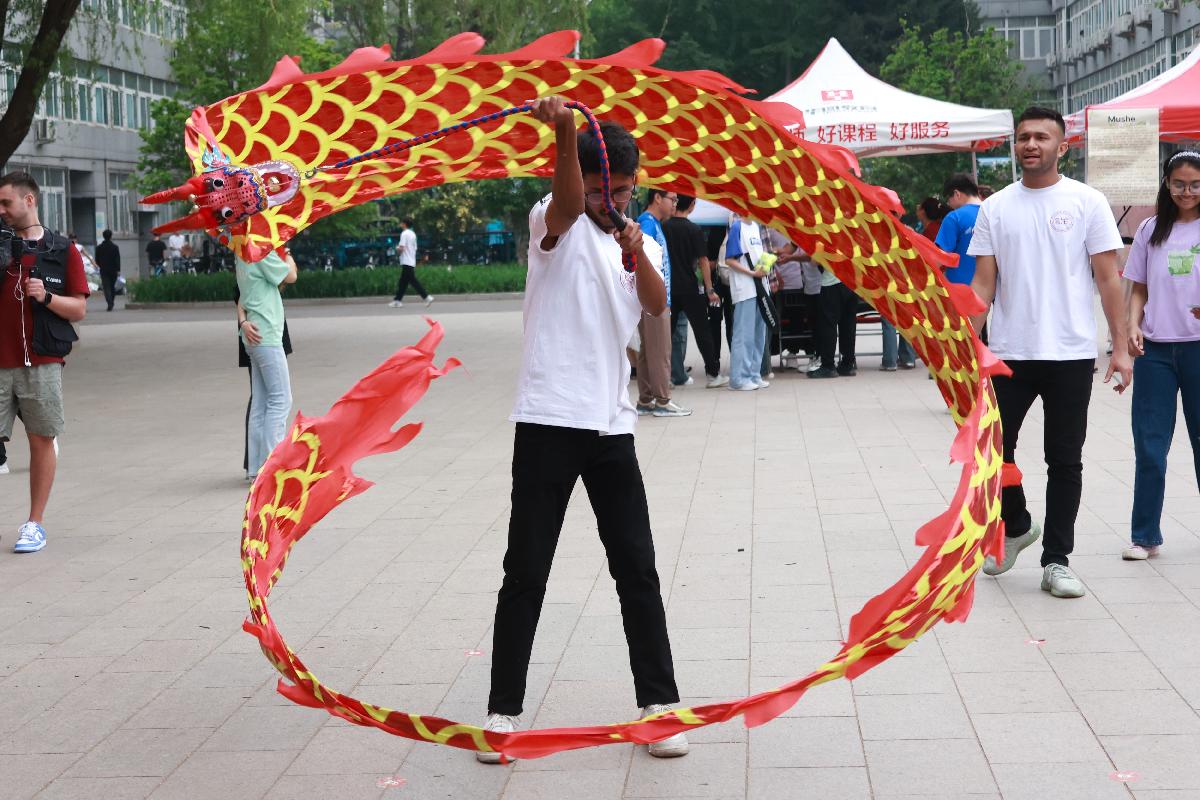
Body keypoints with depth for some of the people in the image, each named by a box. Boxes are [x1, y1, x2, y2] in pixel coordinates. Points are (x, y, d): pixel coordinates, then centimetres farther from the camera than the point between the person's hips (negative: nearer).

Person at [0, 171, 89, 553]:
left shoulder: (61, 250, 5)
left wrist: (46, 296, -12)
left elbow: (79, 308, 5)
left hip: (41, 363, -1)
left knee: (42, 440, 3)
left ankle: (35, 523, 13)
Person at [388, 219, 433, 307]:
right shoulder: (413, 234, 15)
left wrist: (397, 248, 2)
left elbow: (401, 248, -18)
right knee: (403, 282, 10)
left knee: (413, 281, -8)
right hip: (412, 261, 9)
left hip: (406, 262, -9)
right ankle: (398, 301, 11)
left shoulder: (404, 233, -11)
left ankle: (427, 297, -12)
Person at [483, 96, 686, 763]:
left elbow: (657, 307, -7)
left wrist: (638, 254, -27)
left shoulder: (645, 244, 13)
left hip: (612, 426, 4)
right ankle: (505, 708, 12)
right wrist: (566, 131, -46)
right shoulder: (556, 224, -1)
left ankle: (660, 702, 15)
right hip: (548, 422, -4)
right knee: (526, 574, 2)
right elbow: (570, 200, -26)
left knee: (638, 569, 6)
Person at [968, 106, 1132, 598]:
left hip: (1071, 354, -2)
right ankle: (1015, 526, 34)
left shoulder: (1087, 202, 0)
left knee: (1065, 461, 5)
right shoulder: (994, 208, 5)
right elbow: (983, 284, 4)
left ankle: (1056, 561, 14)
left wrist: (1121, 346, -7)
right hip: (1009, 353, 2)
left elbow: (1108, 279, -1)